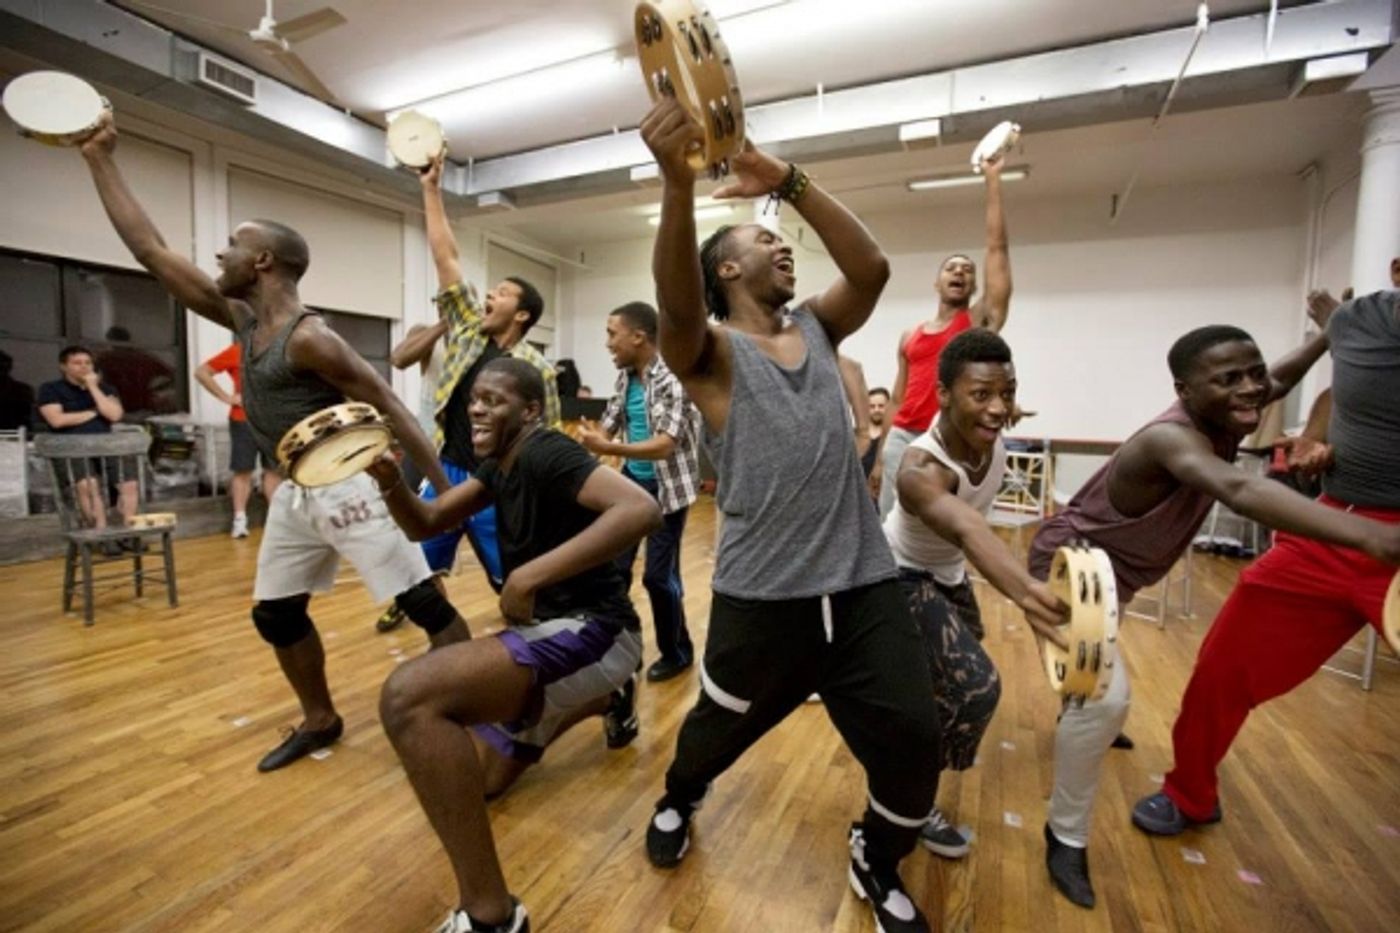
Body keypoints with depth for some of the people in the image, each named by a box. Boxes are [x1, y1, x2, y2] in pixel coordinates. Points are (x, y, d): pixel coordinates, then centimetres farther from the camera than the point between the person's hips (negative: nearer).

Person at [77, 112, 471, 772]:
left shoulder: (309, 338, -16)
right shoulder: (242, 319, 9)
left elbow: (387, 405, -17)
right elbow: (149, 249, 16)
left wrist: (444, 488, -20)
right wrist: (99, 158, 20)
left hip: (348, 489, -9)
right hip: (294, 494, 10)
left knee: (425, 605, -6)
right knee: (275, 615, 17)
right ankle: (319, 720, 34)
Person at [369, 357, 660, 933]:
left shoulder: (544, 454, -17)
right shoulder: (499, 463, 13)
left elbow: (642, 509, -33)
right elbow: (425, 525, 10)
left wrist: (531, 574, -33)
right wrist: (388, 480, -10)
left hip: (591, 632, -10)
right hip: (551, 628, 10)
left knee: (408, 697, -30)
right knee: (485, 779, 28)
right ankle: (602, 699, 44)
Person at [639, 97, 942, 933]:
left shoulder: (818, 330, 12)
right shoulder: (712, 354, -4)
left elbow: (872, 267, -4)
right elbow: (676, 304, -25)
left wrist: (790, 181, -10)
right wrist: (679, 183, -41)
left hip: (865, 584, 4)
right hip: (762, 597, -3)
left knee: (915, 744, 6)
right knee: (720, 729, 18)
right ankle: (679, 798, 55)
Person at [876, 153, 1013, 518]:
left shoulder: (982, 320, 8)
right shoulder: (909, 337, 16)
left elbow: (997, 247, 3)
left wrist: (992, 180, 5)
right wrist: (882, 454, 11)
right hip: (903, 438, 3)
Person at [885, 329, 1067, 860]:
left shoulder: (989, 436, -23)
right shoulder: (921, 470, -44)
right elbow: (965, 527, -67)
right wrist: (1023, 590, -79)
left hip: (948, 575, 8)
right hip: (903, 578, -8)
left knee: (955, 674, 29)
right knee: (975, 685, -23)